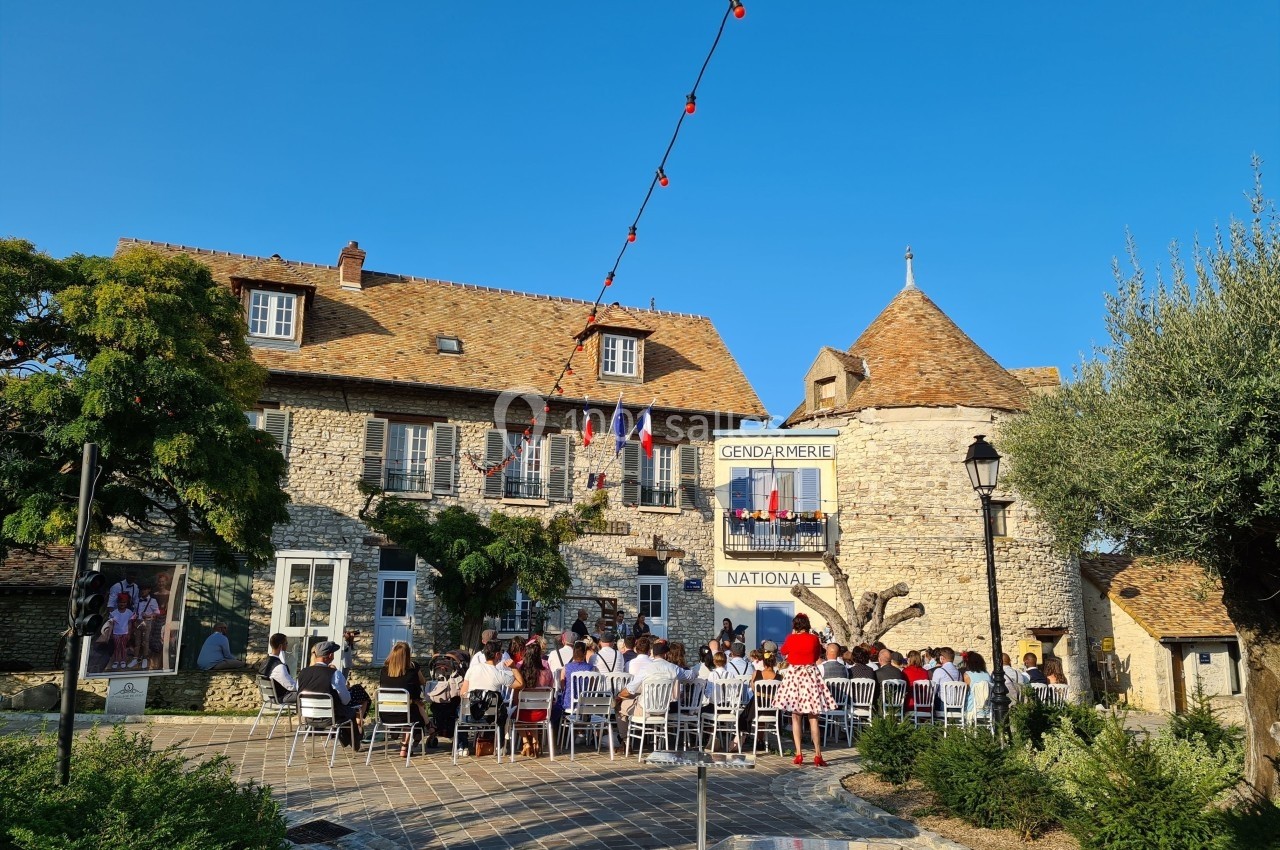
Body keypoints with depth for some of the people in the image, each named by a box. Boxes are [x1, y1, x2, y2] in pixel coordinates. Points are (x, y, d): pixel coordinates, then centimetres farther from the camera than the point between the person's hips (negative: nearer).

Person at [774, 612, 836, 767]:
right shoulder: (814, 638, -1)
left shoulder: (790, 638, -3)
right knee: (813, 718, 4)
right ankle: (818, 755, 2)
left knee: (795, 717, 7)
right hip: (811, 676, 0)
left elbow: (783, 653, 16)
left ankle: (799, 754, 4)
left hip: (794, 676, 0)